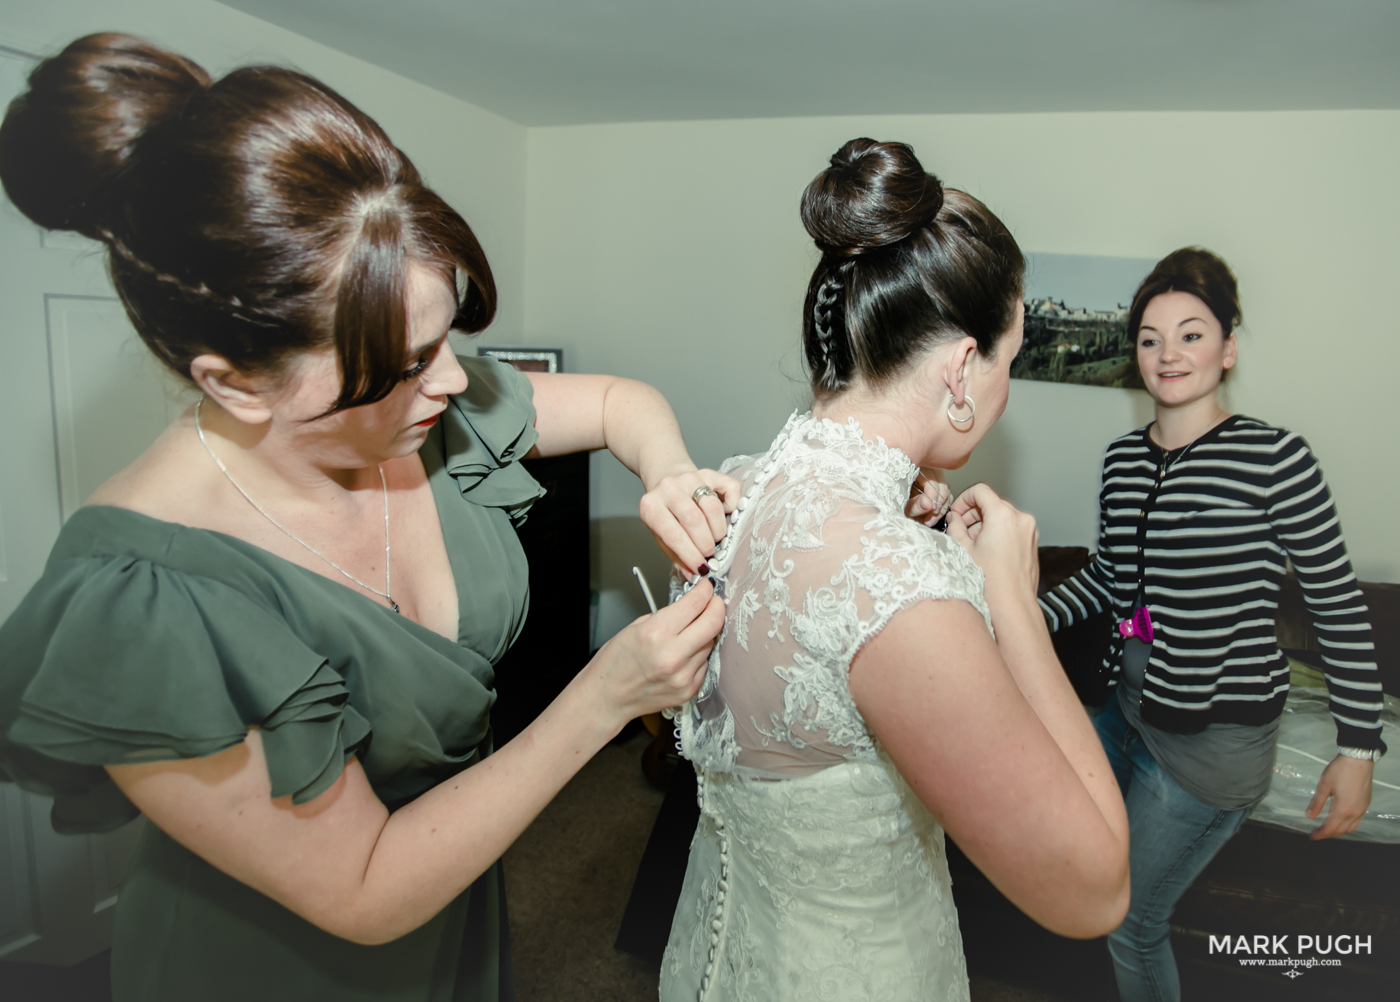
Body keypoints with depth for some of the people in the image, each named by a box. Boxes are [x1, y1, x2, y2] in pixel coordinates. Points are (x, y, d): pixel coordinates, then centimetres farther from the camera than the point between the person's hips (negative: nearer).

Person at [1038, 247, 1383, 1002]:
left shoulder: (1274, 458, -16)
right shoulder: (1124, 457, 2)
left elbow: (1338, 603, -10)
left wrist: (1359, 746, -7)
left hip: (1215, 738, -7)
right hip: (1134, 706, 7)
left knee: (1131, 923, 6)